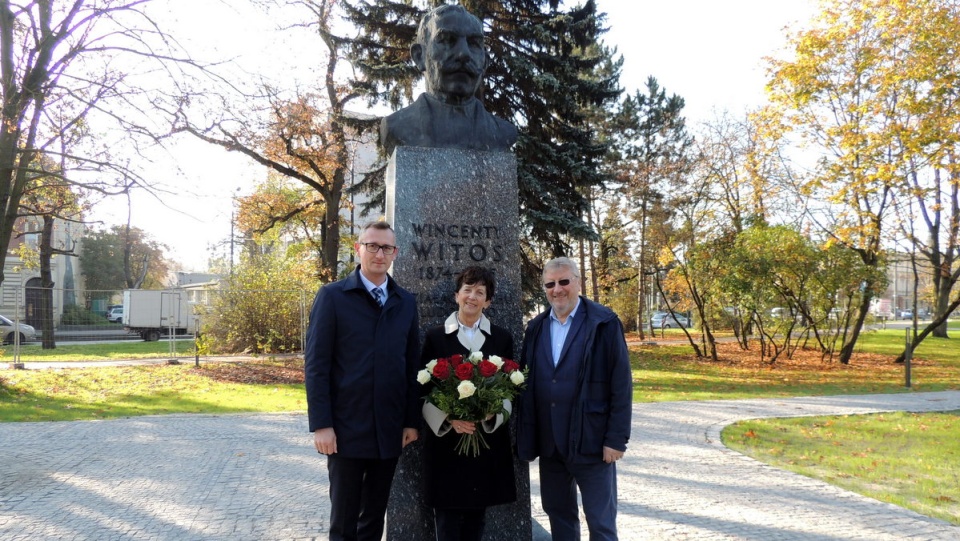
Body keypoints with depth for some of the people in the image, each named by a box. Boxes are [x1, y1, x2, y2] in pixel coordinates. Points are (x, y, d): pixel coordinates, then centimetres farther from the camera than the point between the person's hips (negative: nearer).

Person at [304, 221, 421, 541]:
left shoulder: (406, 302, 9)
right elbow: (316, 365, -7)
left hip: (390, 431, 3)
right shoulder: (332, 296, -2)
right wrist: (321, 424, -12)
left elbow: (412, 366, 9)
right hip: (346, 429, -3)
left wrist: (412, 421, 4)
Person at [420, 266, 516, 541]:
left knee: (477, 513, 9)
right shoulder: (435, 336, 3)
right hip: (446, 439, -1)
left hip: (488, 438, 2)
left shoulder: (502, 338, 8)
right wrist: (449, 418, -15)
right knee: (447, 517, 0)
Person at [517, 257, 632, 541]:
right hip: (549, 443, 5)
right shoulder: (536, 327, 8)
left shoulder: (604, 323, -7)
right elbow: (527, 384, 7)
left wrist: (616, 439, -12)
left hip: (591, 441, -5)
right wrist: (526, 437, 3)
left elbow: (621, 385, -9)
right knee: (558, 514, 17)